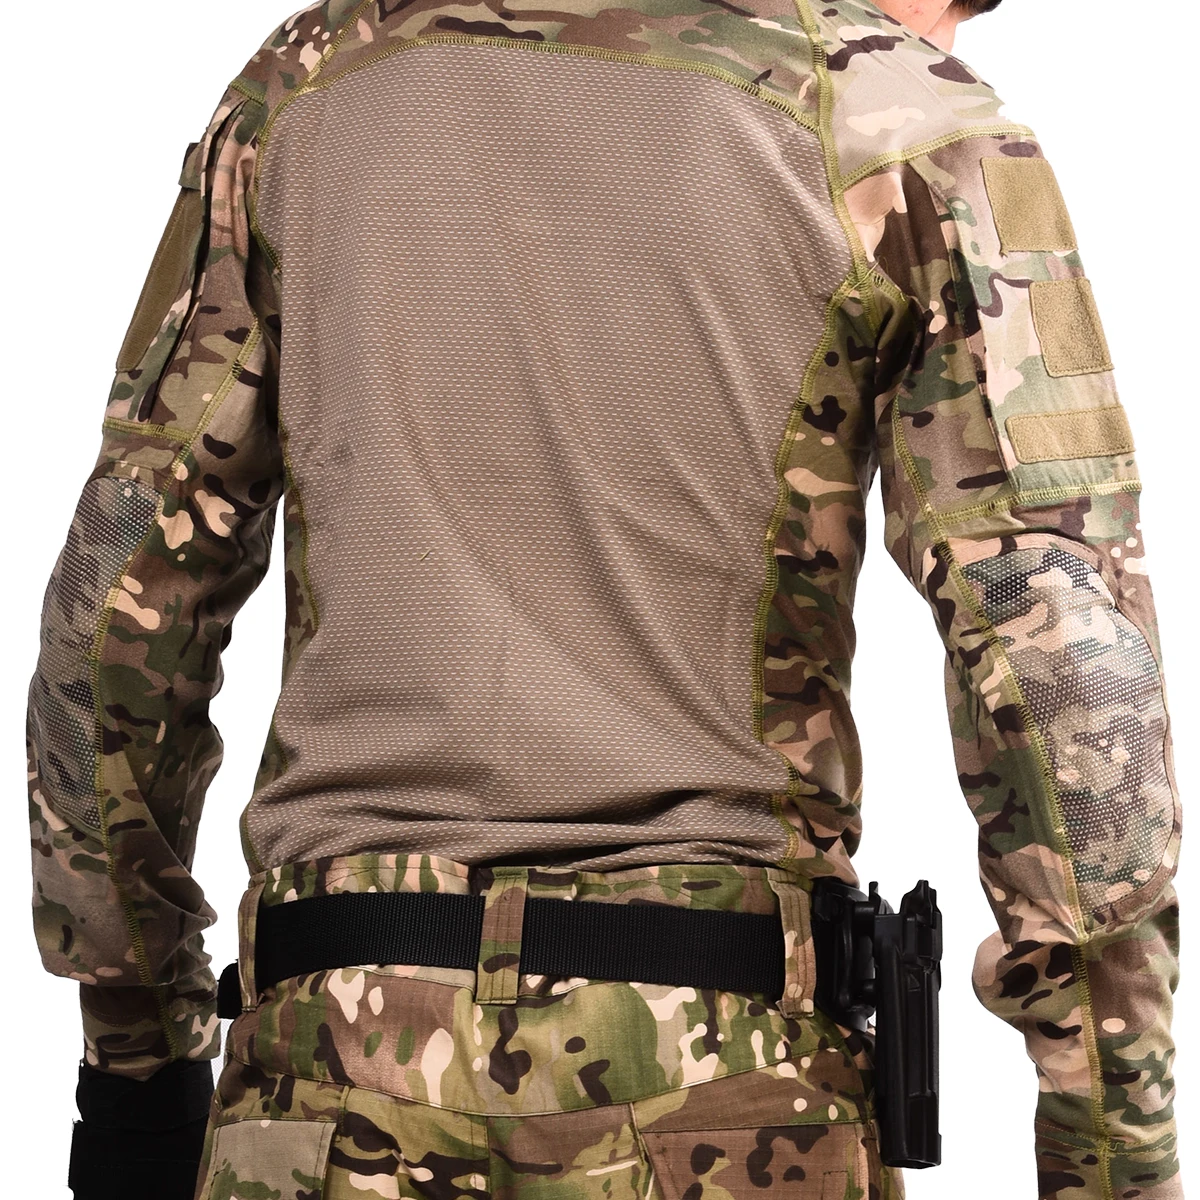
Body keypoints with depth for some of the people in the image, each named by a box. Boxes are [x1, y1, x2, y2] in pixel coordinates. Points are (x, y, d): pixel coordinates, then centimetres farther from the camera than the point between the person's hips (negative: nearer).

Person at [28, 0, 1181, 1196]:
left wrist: (131, 1044, 19)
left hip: (350, 1038, 3)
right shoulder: (903, 123, 0)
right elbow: (1060, 661, -9)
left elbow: (129, 578, 11)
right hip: (712, 1060, -2)